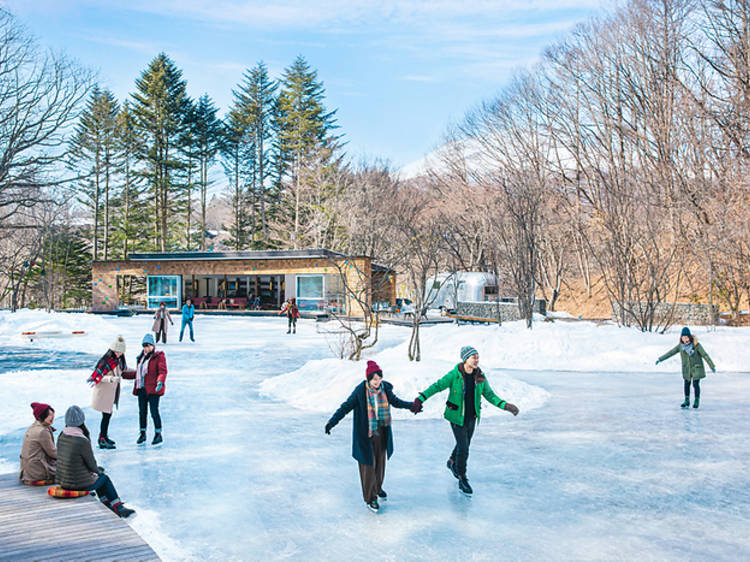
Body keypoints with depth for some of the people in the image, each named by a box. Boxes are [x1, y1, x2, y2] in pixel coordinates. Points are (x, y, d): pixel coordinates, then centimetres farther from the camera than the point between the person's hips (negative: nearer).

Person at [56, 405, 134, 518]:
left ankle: (108, 504, 40)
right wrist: (98, 471, 8)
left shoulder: (61, 437, -3)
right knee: (104, 478, 22)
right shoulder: (82, 441, -25)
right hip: (80, 484, -7)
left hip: (63, 482, 7)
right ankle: (118, 508, 35)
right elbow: (91, 464, -13)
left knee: (98, 473, 28)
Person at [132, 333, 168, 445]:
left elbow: (162, 371, -16)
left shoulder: (159, 356, -7)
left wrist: (160, 382, -30)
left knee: (154, 412, -6)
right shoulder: (141, 357, 16)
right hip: (141, 389, 7)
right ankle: (142, 434, 24)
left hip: (153, 389, -7)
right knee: (142, 412, 11)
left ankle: (158, 435, 5)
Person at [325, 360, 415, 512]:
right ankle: (370, 497, 18)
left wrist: (411, 405, 17)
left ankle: (377, 487, 43)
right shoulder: (360, 391, -17)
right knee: (368, 464, 2)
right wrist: (332, 422, -19)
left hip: (382, 432, 4)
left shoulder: (385, 388, -6)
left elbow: (395, 401, 13)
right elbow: (346, 407, -11)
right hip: (366, 434, -4)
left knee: (380, 461, 18)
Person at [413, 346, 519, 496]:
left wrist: (505, 405, -5)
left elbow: (489, 395, 5)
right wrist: (420, 398, -28)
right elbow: (437, 386, -17)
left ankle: (452, 463, 51)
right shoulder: (454, 375, -17)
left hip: (472, 417, 5)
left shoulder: (480, 376, -3)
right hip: (457, 417, -5)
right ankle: (462, 481, 11)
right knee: (463, 448, -6)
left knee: (464, 444, 21)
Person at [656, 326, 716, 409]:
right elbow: (670, 353, 2)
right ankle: (687, 401, 16)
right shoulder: (680, 346, -4)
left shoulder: (696, 345, -14)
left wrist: (712, 366, -6)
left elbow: (705, 355, -9)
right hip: (686, 369, 3)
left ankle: (697, 401, 13)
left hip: (697, 368, -3)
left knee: (696, 384, -5)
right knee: (686, 384, 4)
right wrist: (660, 359, 0)